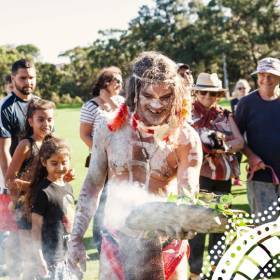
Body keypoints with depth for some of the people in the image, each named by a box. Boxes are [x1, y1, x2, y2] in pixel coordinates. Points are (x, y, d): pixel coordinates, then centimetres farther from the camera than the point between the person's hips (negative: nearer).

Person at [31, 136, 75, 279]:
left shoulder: (68, 187, 7)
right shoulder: (42, 191, -15)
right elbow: (36, 227, -15)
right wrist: (39, 259, -17)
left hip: (68, 255, 8)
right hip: (50, 258, -8)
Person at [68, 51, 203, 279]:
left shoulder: (186, 138, -9)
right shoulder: (110, 128, -5)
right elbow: (92, 185, 5)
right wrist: (76, 238, 5)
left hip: (166, 244, -1)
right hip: (117, 243, 1)